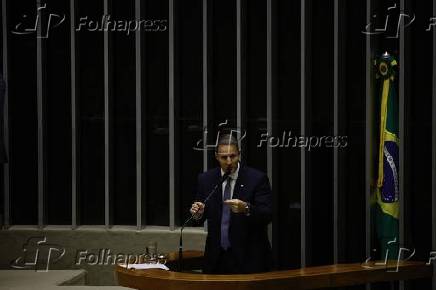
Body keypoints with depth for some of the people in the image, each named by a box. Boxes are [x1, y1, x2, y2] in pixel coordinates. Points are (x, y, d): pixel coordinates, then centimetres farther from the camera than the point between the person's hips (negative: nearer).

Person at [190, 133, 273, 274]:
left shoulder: (257, 178, -7)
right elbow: (201, 218, 9)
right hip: (216, 256, 3)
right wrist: (198, 213, -14)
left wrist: (246, 208, -31)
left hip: (249, 257, -3)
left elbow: (267, 215, -13)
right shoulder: (206, 179, 4)